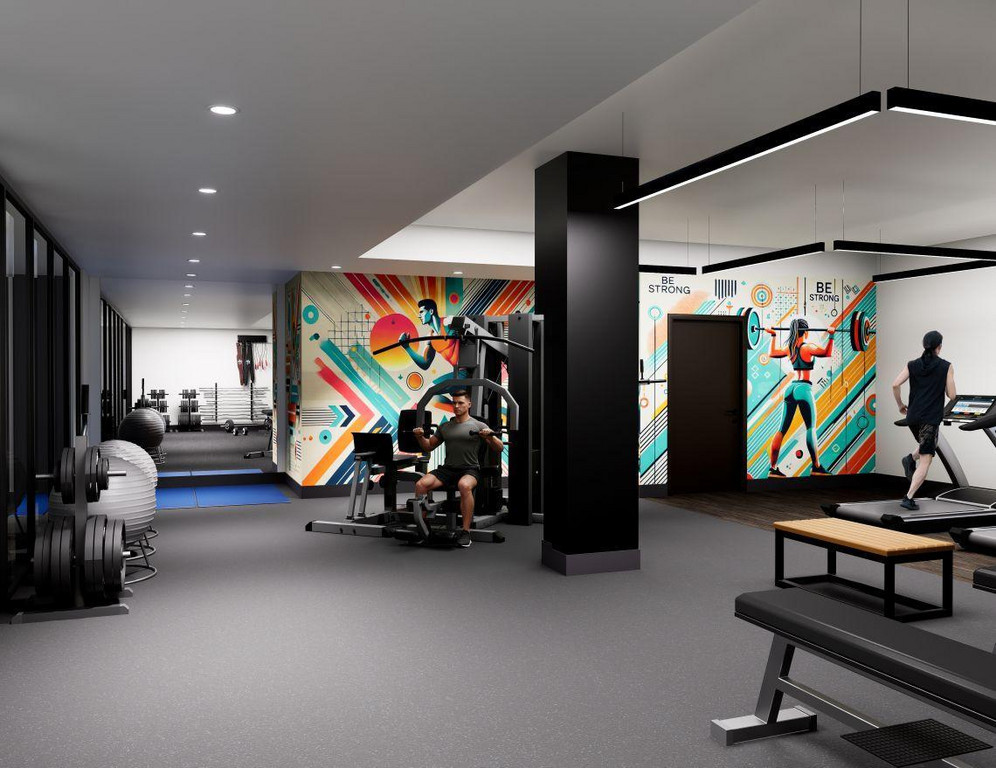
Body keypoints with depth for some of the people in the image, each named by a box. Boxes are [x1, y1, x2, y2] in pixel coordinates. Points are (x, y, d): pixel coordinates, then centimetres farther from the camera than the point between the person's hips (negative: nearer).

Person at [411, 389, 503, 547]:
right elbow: (428, 447, 21)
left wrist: (490, 436, -23)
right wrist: (420, 437, 1)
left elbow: (499, 448, -4)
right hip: (447, 469, 4)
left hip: (470, 469, -4)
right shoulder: (445, 426, 16)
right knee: (421, 484, -23)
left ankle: (466, 532, -28)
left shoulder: (478, 425, 2)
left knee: (464, 485, -39)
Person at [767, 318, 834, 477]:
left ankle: (773, 468, 4)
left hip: (791, 388, 6)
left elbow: (772, 353, 26)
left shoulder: (789, 348, 10)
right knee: (811, 428, 0)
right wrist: (831, 336, -16)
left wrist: (773, 336, 32)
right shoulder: (808, 347, -8)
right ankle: (816, 467, 2)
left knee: (782, 429, 5)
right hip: (804, 389, -6)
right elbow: (827, 353, -20)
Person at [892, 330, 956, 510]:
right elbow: (952, 395, -2)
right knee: (925, 461, -3)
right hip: (931, 418, -5)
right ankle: (908, 498, -14)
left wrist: (900, 404, 11)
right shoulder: (946, 366, -1)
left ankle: (910, 459, 5)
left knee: (928, 445, 34)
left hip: (913, 416, 5)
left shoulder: (912, 365, 7)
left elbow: (895, 385, -4)